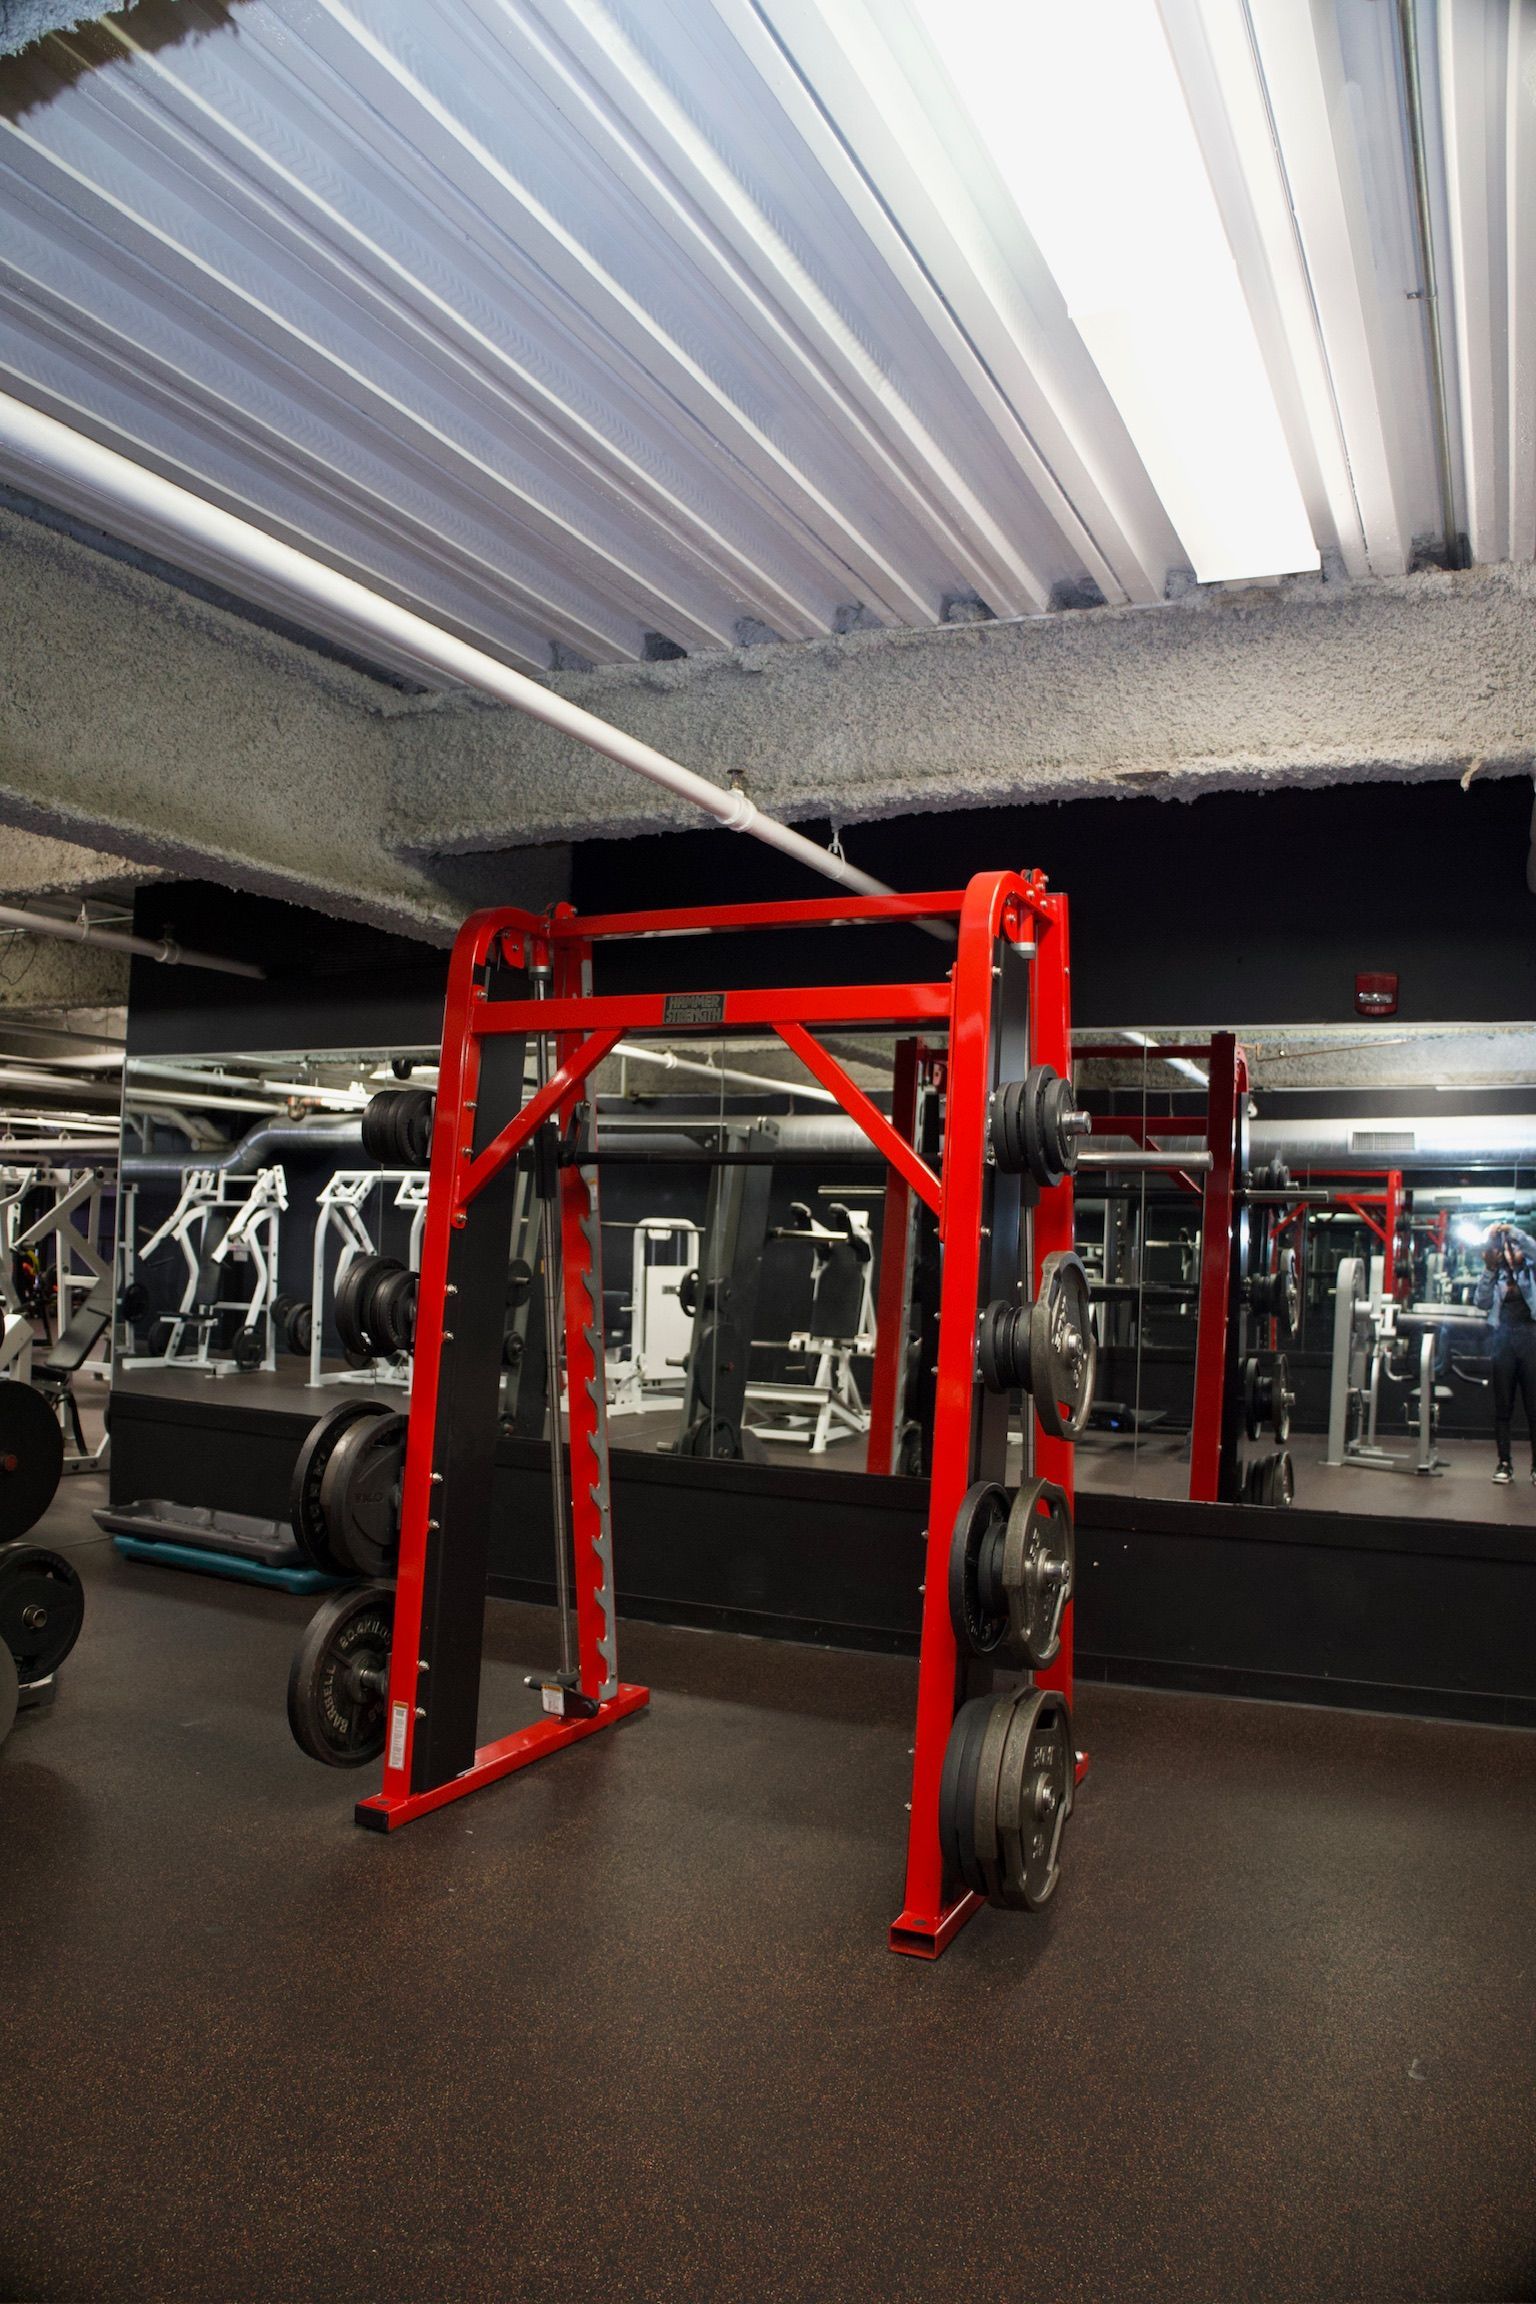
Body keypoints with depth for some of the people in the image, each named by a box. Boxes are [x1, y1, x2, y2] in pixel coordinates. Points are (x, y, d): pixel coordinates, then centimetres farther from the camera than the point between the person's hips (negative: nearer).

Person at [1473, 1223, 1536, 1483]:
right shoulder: (1497, 1278, 15)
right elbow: (1481, 1302, -1)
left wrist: (1514, 1232, -15)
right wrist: (1489, 1269, -11)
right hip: (1503, 1341, 1)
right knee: (1503, 1407, 2)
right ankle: (1504, 1463, 6)